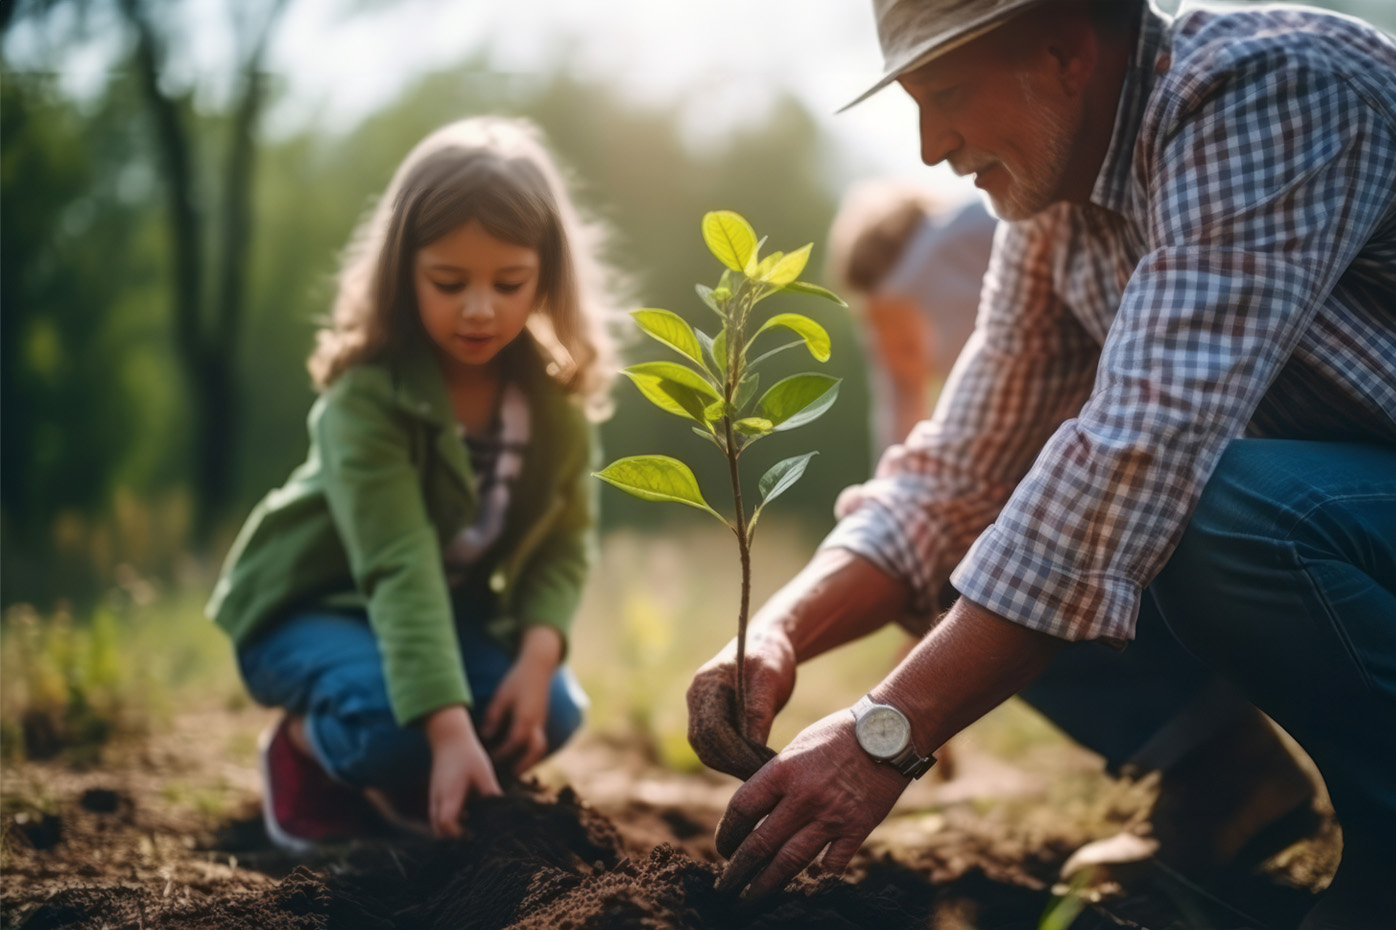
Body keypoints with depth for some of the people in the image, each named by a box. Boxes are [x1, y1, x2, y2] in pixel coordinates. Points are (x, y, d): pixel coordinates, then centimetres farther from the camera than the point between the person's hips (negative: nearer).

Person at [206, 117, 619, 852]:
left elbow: (564, 542, -9)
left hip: (454, 611, 6)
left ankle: (379, 782, 5)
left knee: (552, 712, -20)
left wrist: (538, 654, -29)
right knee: (398, 726, -34)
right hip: (311, 603, -5)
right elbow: (400, 568, -39)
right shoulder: (369, 394, -30)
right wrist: (449, 730, -47)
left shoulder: (556, 393, -12)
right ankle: (308, 744, 2)